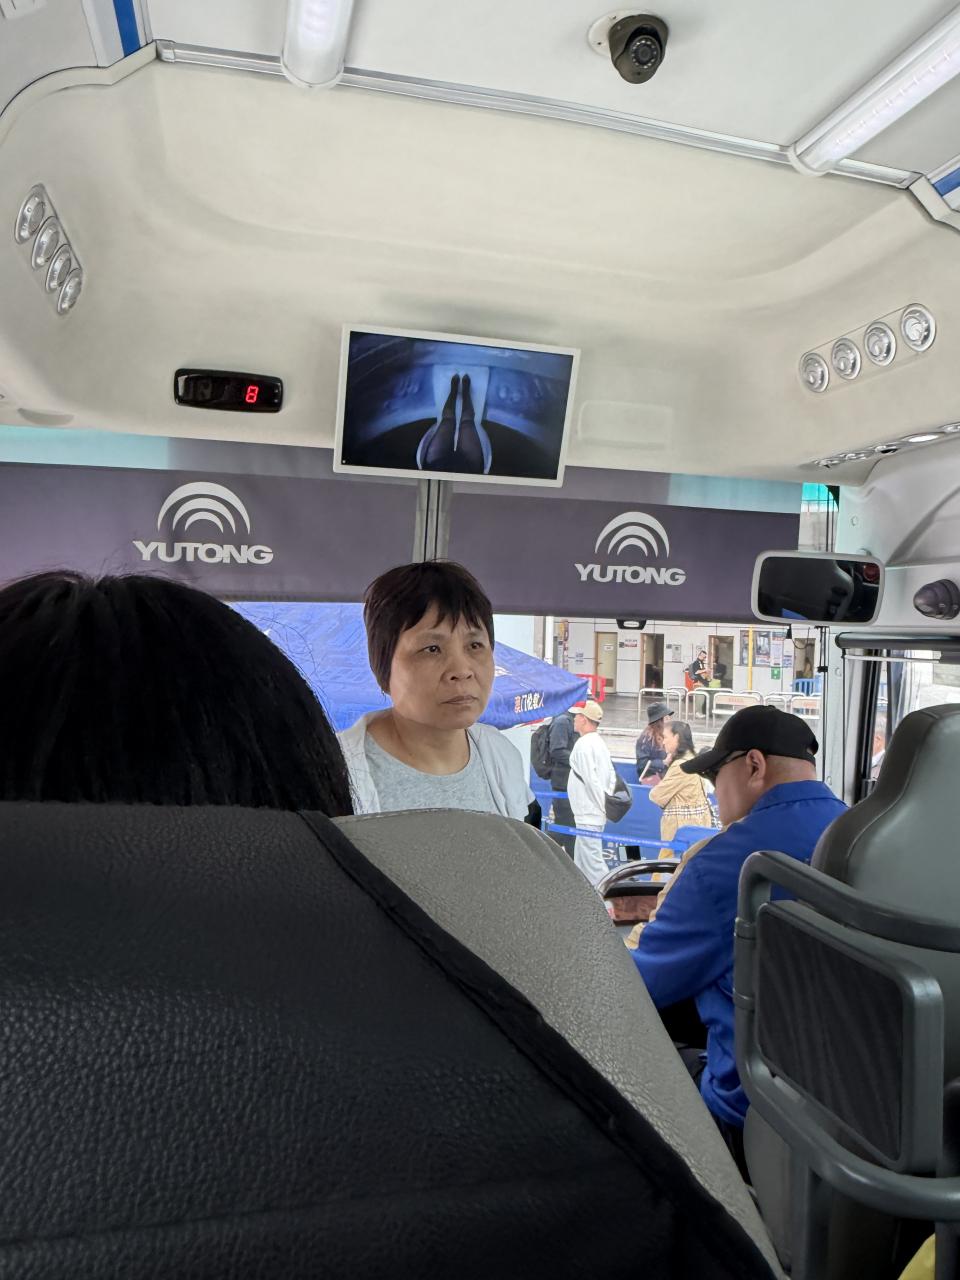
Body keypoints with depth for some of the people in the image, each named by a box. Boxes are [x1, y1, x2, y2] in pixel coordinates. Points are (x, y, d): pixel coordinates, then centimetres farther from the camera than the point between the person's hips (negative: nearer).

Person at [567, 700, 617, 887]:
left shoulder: (583, 744, -16)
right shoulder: (600, 743, 13)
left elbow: (590, 779, -20)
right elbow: (612, 776, 15)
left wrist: (604, 806, -14)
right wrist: (607, 802, 12)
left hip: (588, 814, -10)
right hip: (596, 813, 10)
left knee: (592, 861, -6)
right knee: (580, 860, 19)